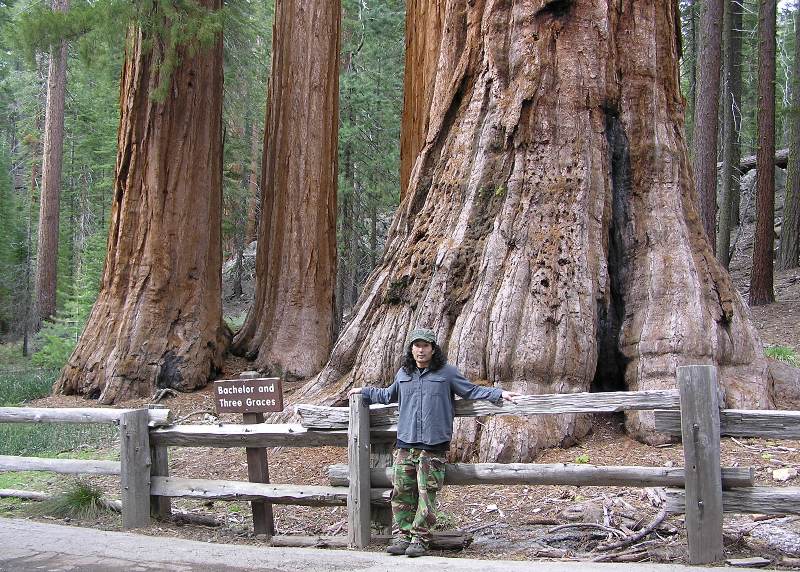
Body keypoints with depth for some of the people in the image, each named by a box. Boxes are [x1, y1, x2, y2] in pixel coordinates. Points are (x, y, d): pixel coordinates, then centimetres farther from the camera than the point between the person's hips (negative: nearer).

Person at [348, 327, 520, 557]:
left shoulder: (447, 372, 4)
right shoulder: (403, 374, 15)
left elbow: (472, 391, 11)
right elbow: (388, 395, 33)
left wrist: (499, 393, 3)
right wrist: (364, 392, 39)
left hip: (433, 446, -3)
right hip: (405, 444, 4)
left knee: (427, 493, -4)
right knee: (401, 491, 1)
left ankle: (420, 538, 2)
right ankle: (402, 536, 9)